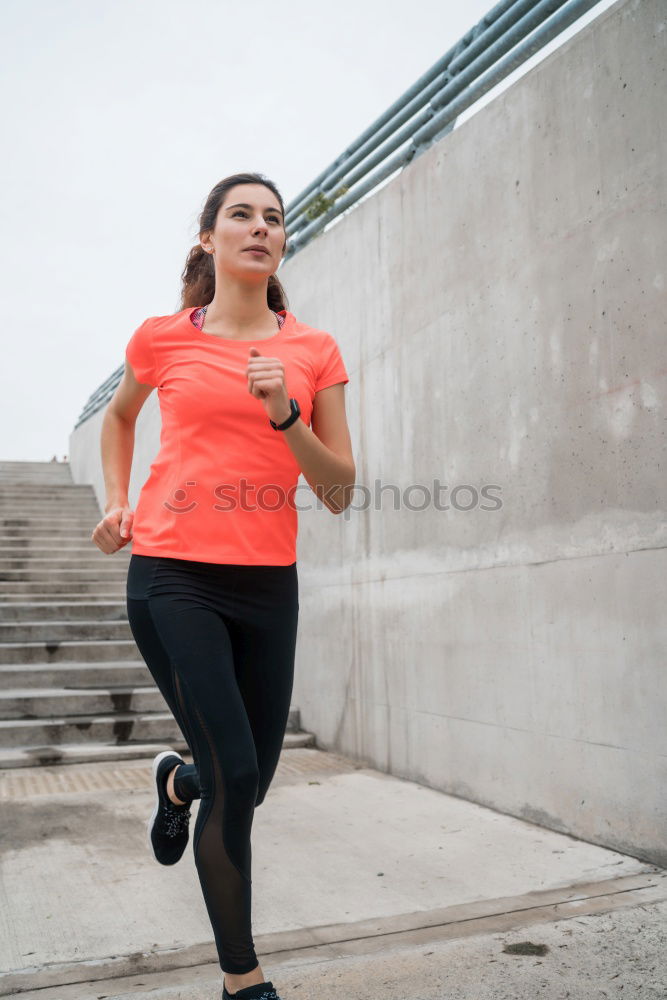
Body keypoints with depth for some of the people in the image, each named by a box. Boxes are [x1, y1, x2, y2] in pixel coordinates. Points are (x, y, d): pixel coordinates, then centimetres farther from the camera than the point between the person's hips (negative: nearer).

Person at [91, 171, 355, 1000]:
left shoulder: (314, 351, 4)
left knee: (246, 787, 13)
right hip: (172, 577, -2)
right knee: (235, 776, -9)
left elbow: (339, 493, 1)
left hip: (266, 582, 3)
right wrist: (117, 501, 9)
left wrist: (286, 414, -14)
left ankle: (177, 781, 51)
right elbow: (119, 416, 23)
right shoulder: (163, 337, 2)